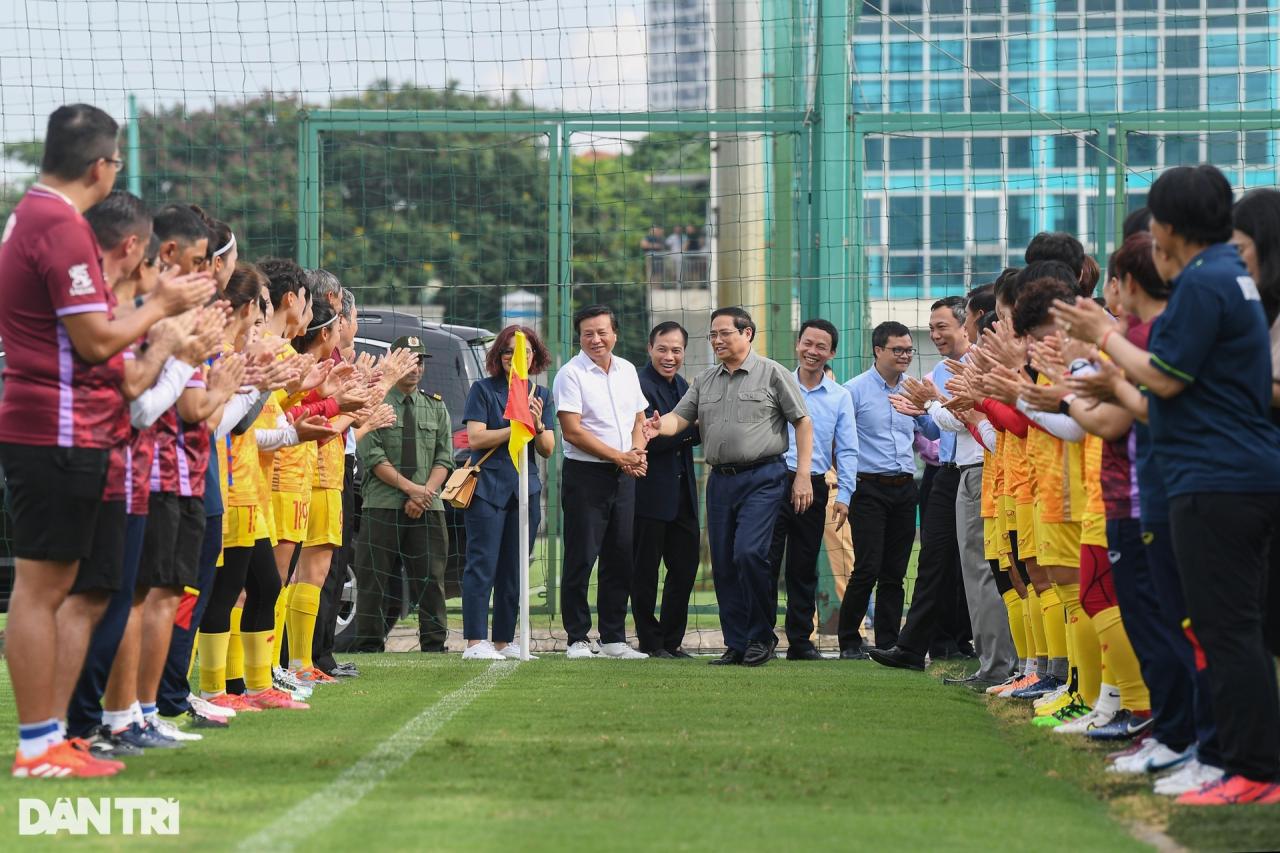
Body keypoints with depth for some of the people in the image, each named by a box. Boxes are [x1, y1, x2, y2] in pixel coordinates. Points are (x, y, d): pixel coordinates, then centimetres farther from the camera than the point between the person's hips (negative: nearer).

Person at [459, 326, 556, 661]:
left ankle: (504, 640, 13)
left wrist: (538, 425, -11)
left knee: (515, 569, 7)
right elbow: (476, 438, -9)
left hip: (525, 489, 5)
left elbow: (548, 449, 9)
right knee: (483, 565, -8)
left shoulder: (541, 394, 14)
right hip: (488, 486, -5)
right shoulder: (483, 389, 1)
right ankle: (475, 642, -10)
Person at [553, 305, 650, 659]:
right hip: (585, 474, -6)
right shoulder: (571, 374, -7)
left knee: (621, 560, 7)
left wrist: (637, 452, -1)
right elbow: (573, 431, -13)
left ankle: (614, 639, 13)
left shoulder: (627, 370, 13)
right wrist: (620, 457, -14)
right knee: (580, 559, -4)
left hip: (623, 476, 6)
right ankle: (577, 639, 1)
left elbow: (639, 420, 20)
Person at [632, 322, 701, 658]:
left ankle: (672, 641, 19)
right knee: (645, 573, 2)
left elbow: (693, 435, 11)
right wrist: (693, 427, -15)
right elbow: (649, 440, -20)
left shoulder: (681, 385, 14)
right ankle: (650, 643, 9)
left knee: (685, 567, 10)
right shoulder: (640, 385, -13)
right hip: (649, 492, -8)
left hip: (682, 492, 8)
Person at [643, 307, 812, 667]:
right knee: (723, 564, 5)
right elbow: (680, 417, 6)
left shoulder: (772, 373, -1)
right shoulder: (705, 380, 15)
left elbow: (803, 422, -1)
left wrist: (803, 475, -9)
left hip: (763, 478, -6)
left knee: (749, 553, -18)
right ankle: (737, 644, 13)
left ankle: (762, 636, -3)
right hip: (720, 480, 6)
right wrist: (659, 427, -19)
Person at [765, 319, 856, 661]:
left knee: (804, 569, 7)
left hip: (813, 487, 2)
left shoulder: (840, 397, 8)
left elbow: (847, 450, 7)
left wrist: (844, 495, -2)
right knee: (765, 562, -7)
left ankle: (800, 641, 13)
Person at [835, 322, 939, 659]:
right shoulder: (855, 390, -4)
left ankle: (888, 643, 10)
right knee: (867, 569, -11)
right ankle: (849, 641, -1)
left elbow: (933, 431, 23)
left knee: (895, 573, 6)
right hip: (869, 488, -5)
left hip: (905, 489, 5)